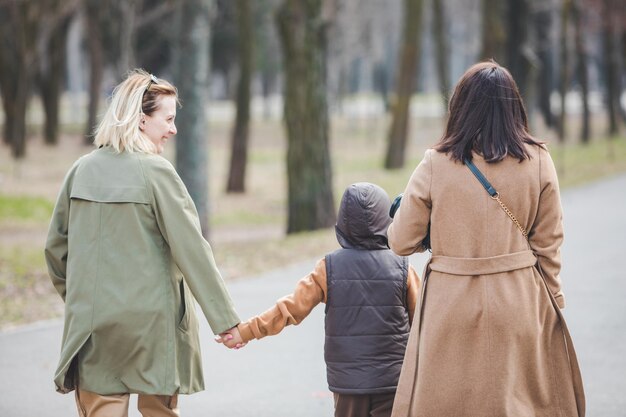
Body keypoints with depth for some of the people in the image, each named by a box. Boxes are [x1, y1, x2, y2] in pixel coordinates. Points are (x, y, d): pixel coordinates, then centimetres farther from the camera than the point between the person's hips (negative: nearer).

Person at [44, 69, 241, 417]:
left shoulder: (83, 170, 4)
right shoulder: (156, 171, -10)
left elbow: (56, 246, 10)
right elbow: (191, 248, -12)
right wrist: (225, 318, -10)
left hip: (93, 322, 4)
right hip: (151, 323, -3)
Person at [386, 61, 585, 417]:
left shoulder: (435, 166, -8)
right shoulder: (538, 162, -4)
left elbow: (401, 243, -3)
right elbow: (548, 243, 1)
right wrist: (553, 301, 13)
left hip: (451, 306, -1)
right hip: (521, 305, 1)